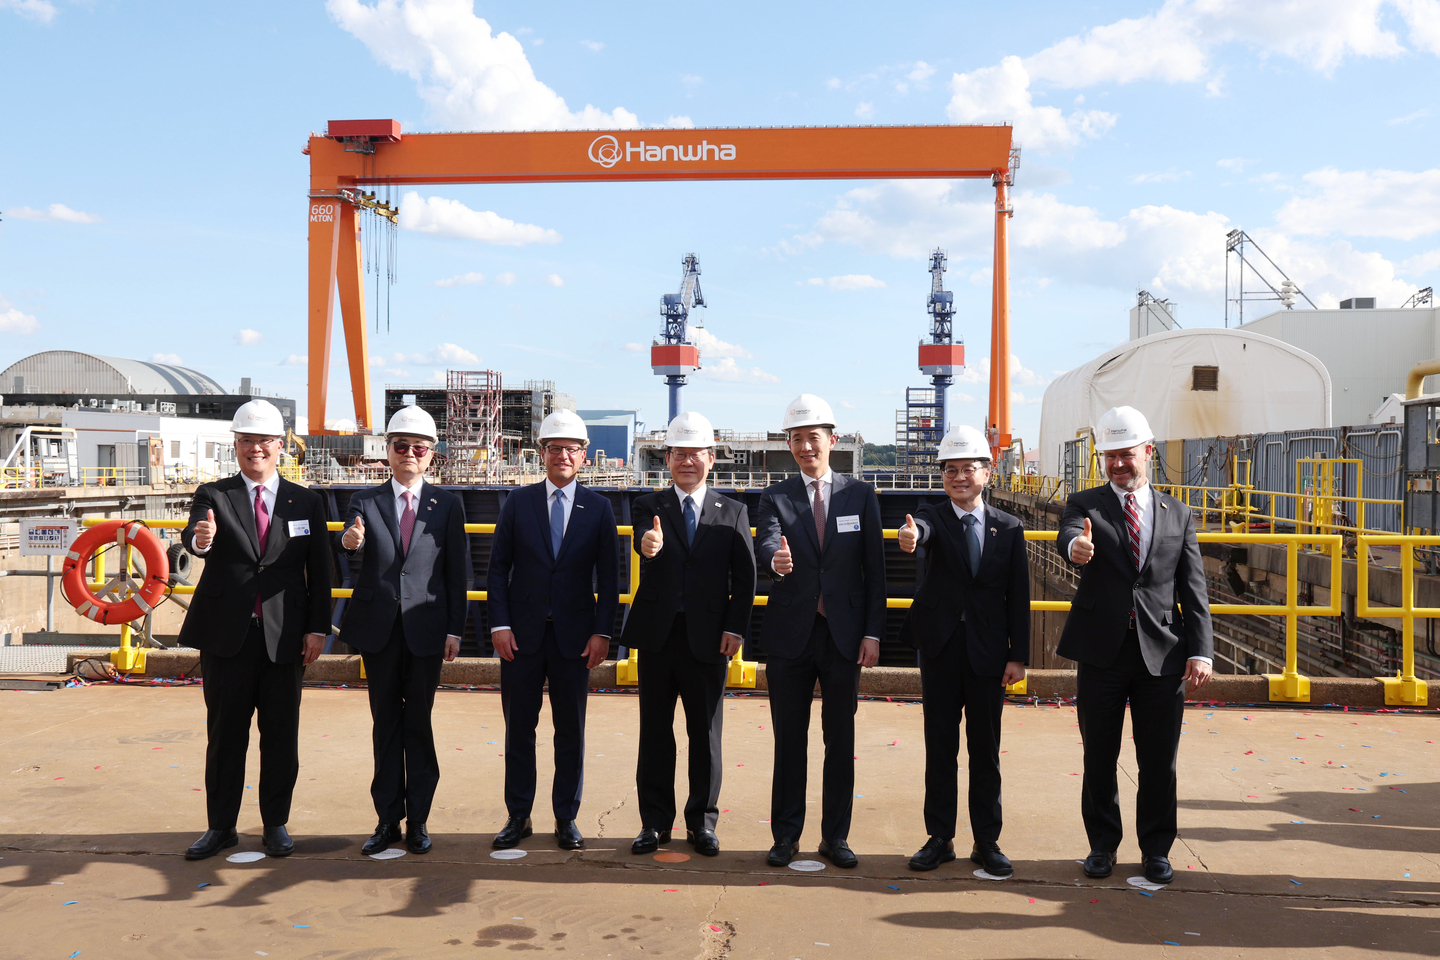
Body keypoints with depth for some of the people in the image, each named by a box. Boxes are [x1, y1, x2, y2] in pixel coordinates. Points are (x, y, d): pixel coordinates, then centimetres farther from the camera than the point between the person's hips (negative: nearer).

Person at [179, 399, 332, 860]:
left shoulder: (306, 502, 6)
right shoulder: (213, 495, 3)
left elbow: (319, 573, 5)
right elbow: (192, 537, -17)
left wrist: (317, 628, -3)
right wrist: (201, 540, -42)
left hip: (284, 636, 1)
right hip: (226, 634, 0)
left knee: (281, 735, 7)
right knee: (224, 732, 8)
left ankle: (276, 823, 20)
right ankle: (221, 826, 20)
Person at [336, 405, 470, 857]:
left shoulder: (447, 504, 4)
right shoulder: (365, 501, 5)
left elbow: (457, 572, 3)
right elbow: (350, 543, -13)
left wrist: (455, 629, -2)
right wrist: (350, 541, -38)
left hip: (426, 628, -1)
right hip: (378, 628, 1)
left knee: (418, 724, 4)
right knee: (385, 724, 9)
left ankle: (418, 820, 15)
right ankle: (387, 819, 18)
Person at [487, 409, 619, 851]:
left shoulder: (598, 508, 3)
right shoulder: (518, 502, 4)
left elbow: (608, 577, 2)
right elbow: (498, 567, 4)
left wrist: (601, 632, -6)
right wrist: (500, 624, -5)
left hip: (575, 636, 0)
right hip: (522, 634, 1)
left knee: (571, 730, 6)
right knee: (519, 727, 6)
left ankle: (566, 818, 17)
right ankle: (518, 816, 18)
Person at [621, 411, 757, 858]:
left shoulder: (732, 512, 6)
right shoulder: (648, 506, 5)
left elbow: (745, 577, 2)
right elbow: (645, 539, -19)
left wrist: (735, 628, -8)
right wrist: (649, 544, -43)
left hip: (708, 637, 0)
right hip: (657, 633, 0)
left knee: (706, 734, 7)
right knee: (655, 731, 8)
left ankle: (702, 822, 21)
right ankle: (655, 821, 20)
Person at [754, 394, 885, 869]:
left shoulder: (861, 496, 5)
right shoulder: (775, 497, 3)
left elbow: (875, 570, 3)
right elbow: (765, 545, -16)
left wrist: (872, 632, -4)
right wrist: (775, 560, -41)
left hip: (843, 635, 0)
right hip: (790, 634, 0)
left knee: (841, 739, 7)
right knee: (788, 739, 8)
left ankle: (836, 835, 19)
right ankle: (786, 834, 19)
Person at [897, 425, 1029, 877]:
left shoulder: (1009, 528, 4)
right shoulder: (933, 517, 0)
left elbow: (1018, 598, 3)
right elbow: (922, 529, -26)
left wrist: (1018, 655, -2)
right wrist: (910, 535, -51)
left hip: (988, 652, 1)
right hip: (940, 649, 0)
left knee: (985, 750, 8)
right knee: (940, 747, 8)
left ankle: (986, 841, 20)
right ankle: (940, 838, 20)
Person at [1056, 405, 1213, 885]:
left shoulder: (1177, 514, 11)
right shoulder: (1085, 504, 5)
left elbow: (1193, 590, 7)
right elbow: (1067, 537, -20)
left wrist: (1200, 651, -4)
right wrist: (1076, 545, -45)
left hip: (1162, 654, 1)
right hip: (1101, 652, -1)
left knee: (1160, 763, 7)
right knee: (1099, 759, 9)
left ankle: (1156, 849, 24)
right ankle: (1102, 844, 25)